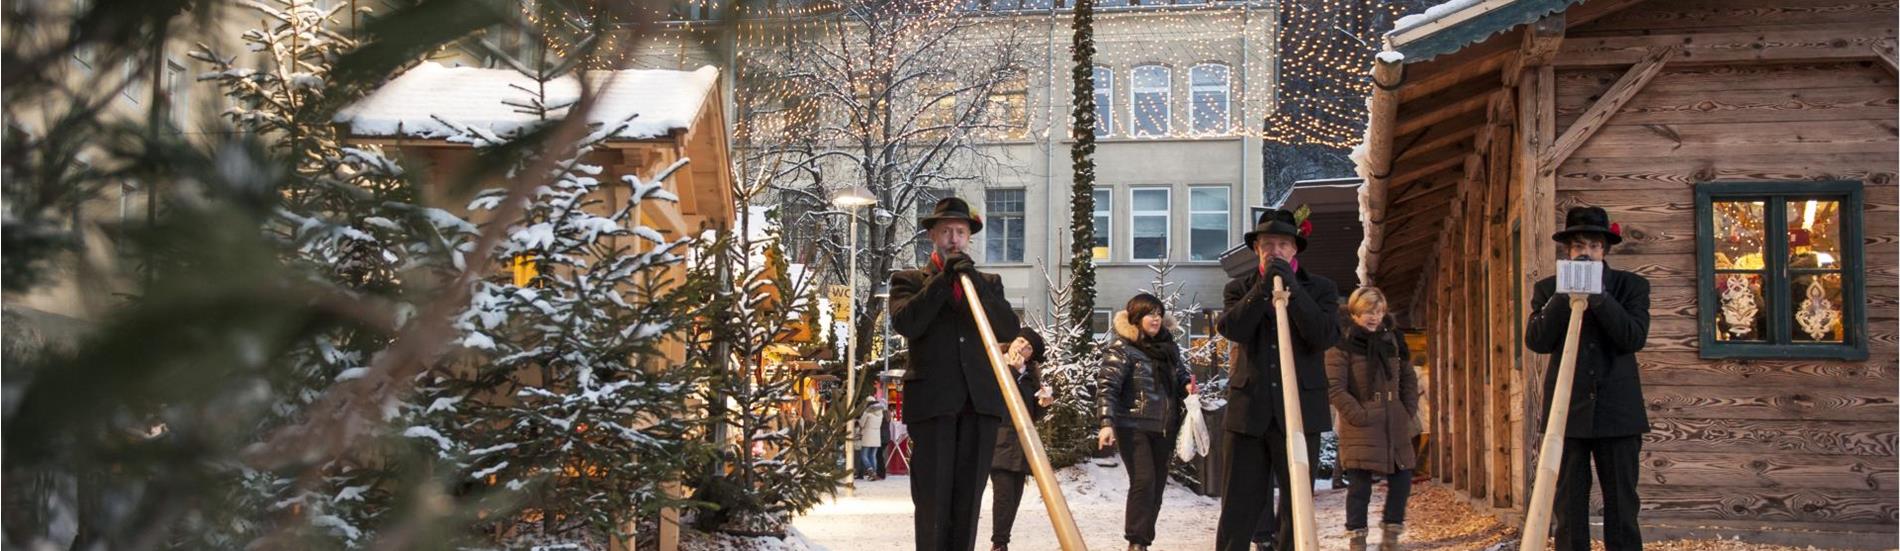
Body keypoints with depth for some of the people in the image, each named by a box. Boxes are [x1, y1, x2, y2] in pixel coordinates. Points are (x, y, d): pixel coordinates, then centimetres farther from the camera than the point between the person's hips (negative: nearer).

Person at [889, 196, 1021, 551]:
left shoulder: (988, 282, 20)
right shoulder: (909, 280, 12)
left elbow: (1009, 330, 4)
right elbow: (905, 323, -8)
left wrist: (974, 281, -5)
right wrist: (943, 278, -6)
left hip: (980, 401, 3)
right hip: (932, 401, -3)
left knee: (969, 499, 1)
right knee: (933, 499, -6)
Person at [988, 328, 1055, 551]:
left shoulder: (1030, 376, 18)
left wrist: (1042, 404, 1)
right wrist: (1012, 371, -15)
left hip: (1021, 445, 6)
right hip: (999, 441, -6)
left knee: (1014, 497, 4)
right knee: (1004, 493, -15)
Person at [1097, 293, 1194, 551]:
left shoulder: (1168, 346, 13)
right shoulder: (1121, 348, -7)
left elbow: (1181, 375, 24)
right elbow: (1107, 387, -13)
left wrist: (1187, 387, 0)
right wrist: (1107, 423, -24)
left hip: (1164, 428, 7)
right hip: (1133, 427, -6)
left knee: (1158, 484, 7)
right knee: (1143, 481, -14)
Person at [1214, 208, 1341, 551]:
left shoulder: (1320, 289, 7)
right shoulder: (1239, 289, 10)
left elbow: (1326, 337, -11)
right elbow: (1234, 330, -10)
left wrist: (1291, 287, -14)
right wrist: (1265, 285, -13)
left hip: (1299, 413, 0)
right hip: (1248, 412, 1)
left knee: (1297, 507, 4)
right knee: (1237, 507, 1)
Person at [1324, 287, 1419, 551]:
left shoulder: (1393, 340, 11)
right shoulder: (1342, 345, -7)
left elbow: (1409, 379, 19)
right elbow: (1335, 388, -11)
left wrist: (1409, 411, 8)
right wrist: (1359, 416, -14)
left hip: (1395, 426, 5)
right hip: (1361, 428, -5)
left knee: (1402, 480, 6)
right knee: (1360, 485, -5)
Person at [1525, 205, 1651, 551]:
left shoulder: (1631, 286, 6)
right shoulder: (1549, 289, 8)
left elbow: (1635, 338, -9)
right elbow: (1536, 341, -6)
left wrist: (1599, 296, -17)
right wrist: (1565, 295, -13)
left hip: (1617, 412, 0)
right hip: (1567, 412, 0)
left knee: (1622, 508, 2)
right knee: (1568, 509, 1)